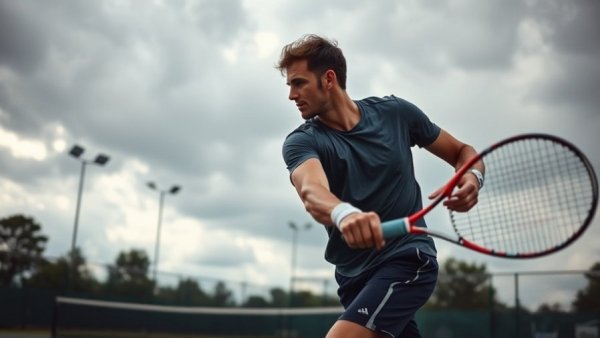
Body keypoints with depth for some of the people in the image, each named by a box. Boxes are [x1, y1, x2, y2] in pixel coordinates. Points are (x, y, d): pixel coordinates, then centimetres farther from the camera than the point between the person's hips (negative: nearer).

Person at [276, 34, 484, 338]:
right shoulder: (301, 141, -6)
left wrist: (472, 177, -15)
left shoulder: (395, 112, -4)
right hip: (354, 276, 3)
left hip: (408, 259, -3)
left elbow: (462, 152, 9)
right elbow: (311, 192, -30)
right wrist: (344, 213, -53)